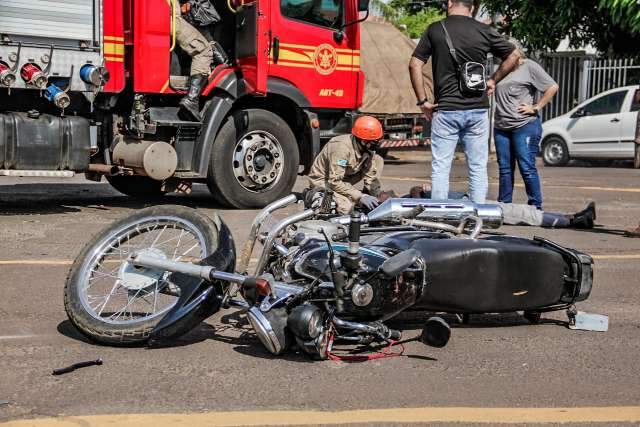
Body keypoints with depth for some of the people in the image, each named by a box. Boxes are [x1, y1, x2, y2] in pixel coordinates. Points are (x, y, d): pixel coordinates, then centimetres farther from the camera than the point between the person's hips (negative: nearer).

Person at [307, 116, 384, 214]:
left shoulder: (367, 147, -10)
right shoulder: (341, 148, -33)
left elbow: (370, 175, -2)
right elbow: (334, 182, -34)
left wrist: (375, 195, -18)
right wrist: (360, 196, -38)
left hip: (345, 177, 8)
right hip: (324, 180, -8)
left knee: (378, 161, -4)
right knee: (345, 207, -34)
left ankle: (373, 203, 0)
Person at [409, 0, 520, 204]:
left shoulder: (435, 30, -1)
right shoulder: (485, 31, 1)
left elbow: (414, 65, -3)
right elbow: (513, 56, 10)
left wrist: (422, 101, 2)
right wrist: (493, 80, 18)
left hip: (445, 110, -1)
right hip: (478, 110, 1)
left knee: (440, 168, 5)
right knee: (478, 168, 9)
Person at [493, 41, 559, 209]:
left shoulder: (529, 67, 0)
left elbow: (552, 87, -5)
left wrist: (536, 107, -7)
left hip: (524, 126, -6)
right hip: (501, 126, 6)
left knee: (527, 168, -7)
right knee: (505, 169, 8)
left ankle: (536, 207, 0)